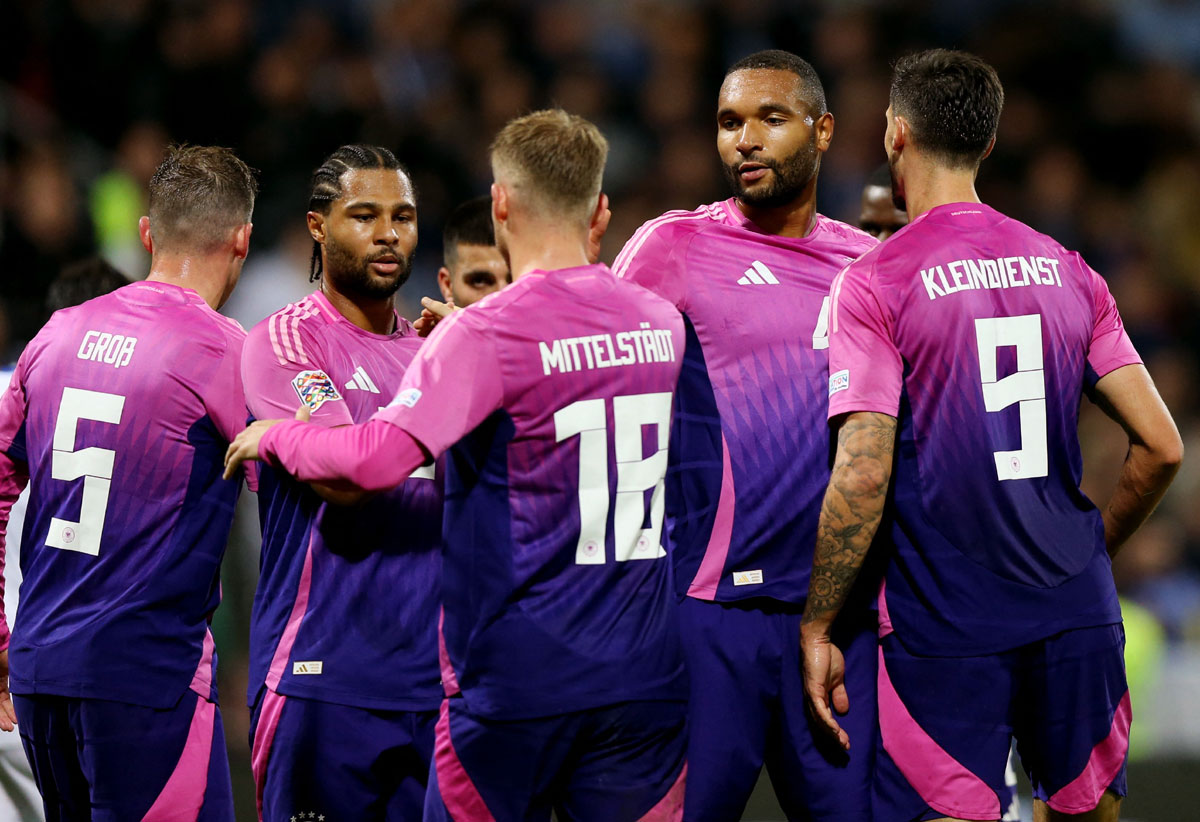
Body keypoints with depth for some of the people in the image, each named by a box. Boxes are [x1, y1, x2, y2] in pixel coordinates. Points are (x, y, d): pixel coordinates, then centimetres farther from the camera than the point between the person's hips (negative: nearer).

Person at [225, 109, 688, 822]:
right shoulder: (664, 325, 7)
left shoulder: (488, 335, -12)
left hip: (519, 681, -4)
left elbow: (375, 461, -22)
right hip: (649, 682, 4)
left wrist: (275, 436, -3)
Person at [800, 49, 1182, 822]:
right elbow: (1161, 447, 6)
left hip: (946, 634, -4)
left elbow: (863, 475, -15)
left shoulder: (875, 282, -7)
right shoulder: (1068, 272, 8)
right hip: (1079, 615, 5)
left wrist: (817, 626, -7)